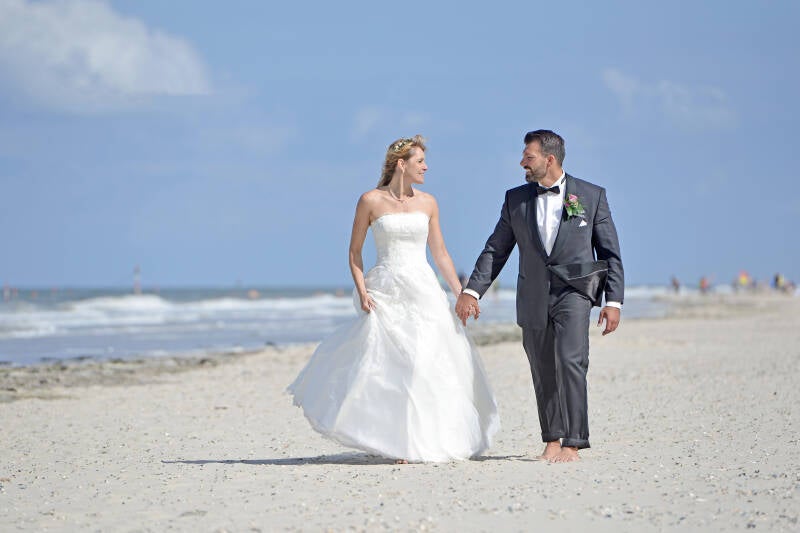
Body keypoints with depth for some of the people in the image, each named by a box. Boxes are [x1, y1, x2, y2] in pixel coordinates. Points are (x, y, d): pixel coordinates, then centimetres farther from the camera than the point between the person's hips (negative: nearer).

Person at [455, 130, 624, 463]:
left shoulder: (591, 196, 2)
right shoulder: (516, 199, 9)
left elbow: (610, 254, 4)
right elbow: (495, 250, 10)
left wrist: (613, 301, -3)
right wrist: (472, 291, -1)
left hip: (574, 292, -3)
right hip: (533, 298, 3)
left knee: (570, 361, -18)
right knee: (543, 372, 8)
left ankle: (572, 443, -17)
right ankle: (552, 440, 23)